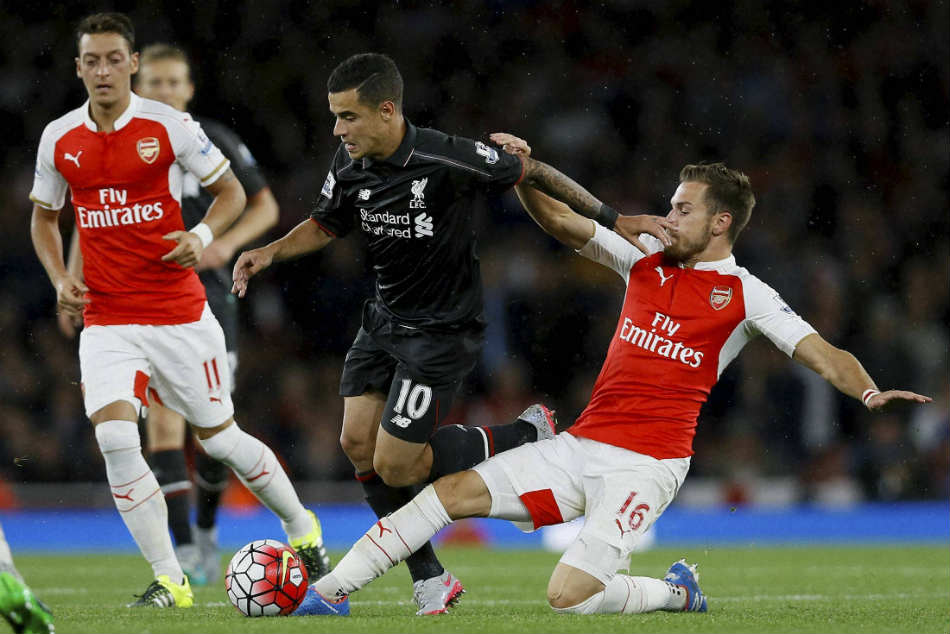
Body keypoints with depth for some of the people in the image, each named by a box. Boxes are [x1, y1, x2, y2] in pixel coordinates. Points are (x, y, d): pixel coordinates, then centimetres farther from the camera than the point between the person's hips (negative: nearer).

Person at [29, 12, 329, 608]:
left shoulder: (169, 125, -6)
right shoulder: (59, 139, 3)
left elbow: (231, 191, 4)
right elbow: (44, 217, 19)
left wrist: (202, 235, -15)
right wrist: (60, 277, 1)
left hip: (180, 313, -2)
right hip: (106, 318, 2)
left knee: (220, 438, 7)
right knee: (115, 438, -18)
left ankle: (302, 527, 33)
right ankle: (169, 580, -8)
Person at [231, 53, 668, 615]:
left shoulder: (447, 160, -26)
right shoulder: (350, 165, -6)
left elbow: (531, 173, -13)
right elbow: (326, 225, 14)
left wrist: (612, 220, -8)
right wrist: (271, 253, -3)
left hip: (443, 331, -7)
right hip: (386, 320, 7)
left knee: (396, 465, -11)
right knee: (358, 442, -3)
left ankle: (528, 437, 10)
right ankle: (431, 579, 9)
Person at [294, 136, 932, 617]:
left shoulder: (744, 295, -3)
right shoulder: (646, 260, 12)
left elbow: (820, 351, -11)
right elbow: (563, 223, 13)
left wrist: (868, 391, -30)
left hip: (645, 465, -5)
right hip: (580, 445, 6)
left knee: (570, 595, -19)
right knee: (454, 492, -6)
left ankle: (676, 592, 8)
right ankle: (333, 588, -1)